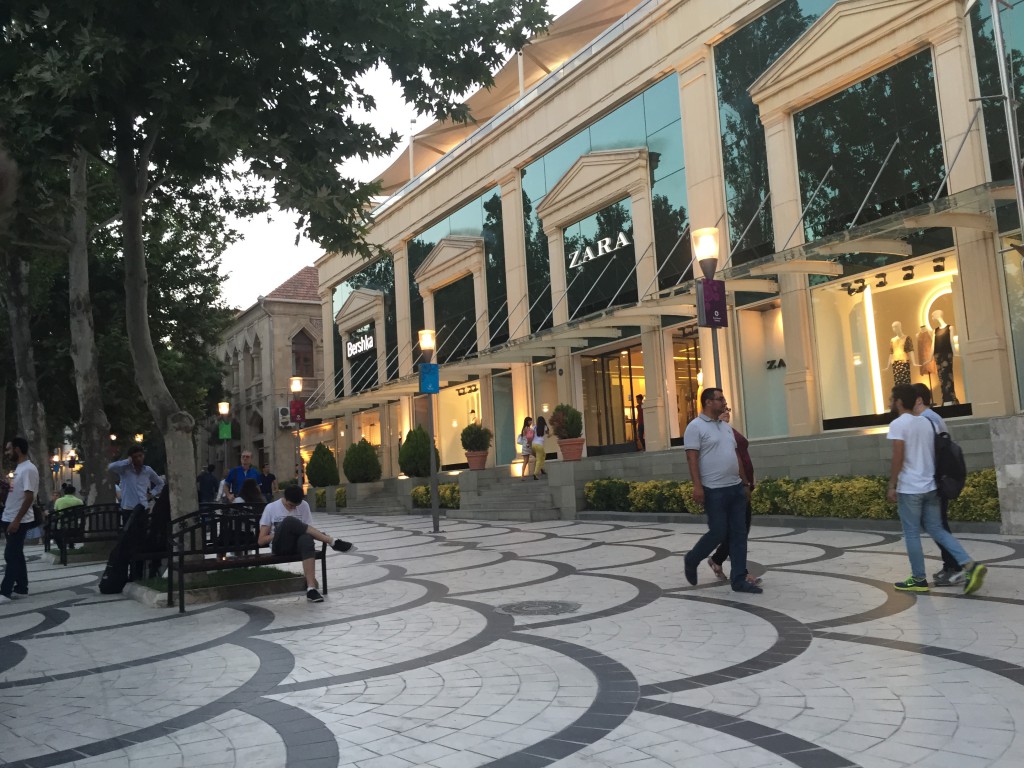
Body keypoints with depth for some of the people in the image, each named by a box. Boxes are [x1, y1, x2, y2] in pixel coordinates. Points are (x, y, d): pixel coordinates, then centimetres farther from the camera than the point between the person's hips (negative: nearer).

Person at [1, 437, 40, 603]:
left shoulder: (28, 469, -16)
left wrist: (17, 520, -23)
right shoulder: (19, 468, 14)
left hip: (18, 521, -9)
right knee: (16, 555, 12)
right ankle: (21, 589, 17)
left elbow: (29, 497, -21)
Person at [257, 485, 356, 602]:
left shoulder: (304, 506, 9)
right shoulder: (271, 508, 3)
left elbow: (308, 529, 4)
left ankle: (311, 588, -45)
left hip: (297, 544, 2)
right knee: (290, 521, -32)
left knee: (306, 538, -38)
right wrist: (281, 533, -11)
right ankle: (333, 542, -33)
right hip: (279, 546, -1)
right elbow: (261, 540, 2)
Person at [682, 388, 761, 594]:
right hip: (714, 490, -8)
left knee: (739, 534, 3)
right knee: (718, 532, -6)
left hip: (736, 488, 8)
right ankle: (691, 560, 20)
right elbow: (692, 458, -14)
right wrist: (697, 486, -22)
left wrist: (745, 483, 18)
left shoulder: (726, 427, 17)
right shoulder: (696, 427, -8)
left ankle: (739, 580, 7)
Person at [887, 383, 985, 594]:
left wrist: (891, 485, -12)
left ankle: (919, 579, 10)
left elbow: (898, 458, -17)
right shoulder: (926, 422, 11)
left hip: (909, 489, -7)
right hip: (930, 486, 7)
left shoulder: (898, 424, -11)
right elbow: (934, 454, 14)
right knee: (937, 530, 12)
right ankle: (969, 565, -2)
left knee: (911, 534, 4)